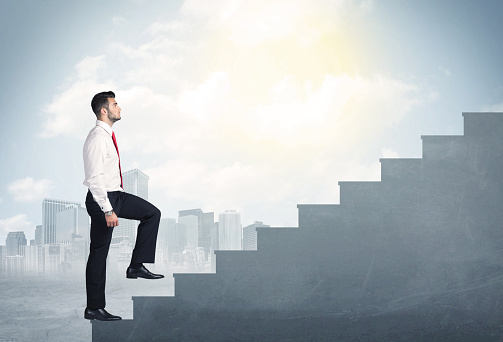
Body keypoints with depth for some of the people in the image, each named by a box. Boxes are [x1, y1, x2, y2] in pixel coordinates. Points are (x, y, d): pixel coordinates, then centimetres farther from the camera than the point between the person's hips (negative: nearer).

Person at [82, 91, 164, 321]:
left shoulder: (108, 135, 9)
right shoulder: (97, 138, -22)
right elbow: (94, 179, -26)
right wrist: (108, 211, -26)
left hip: (116, 195, 9)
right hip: (102, 199, -9)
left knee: (152, 213, 7)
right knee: (99, 253, -2)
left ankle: (136, 266, 8)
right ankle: (94, 309, 8)